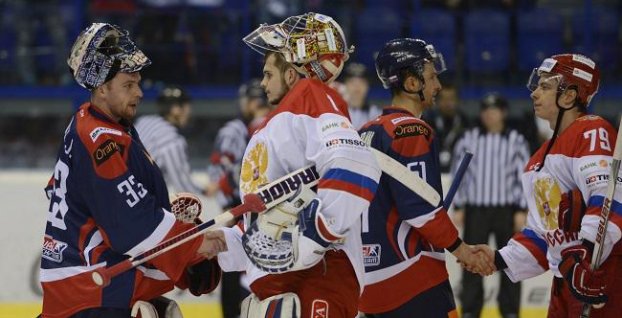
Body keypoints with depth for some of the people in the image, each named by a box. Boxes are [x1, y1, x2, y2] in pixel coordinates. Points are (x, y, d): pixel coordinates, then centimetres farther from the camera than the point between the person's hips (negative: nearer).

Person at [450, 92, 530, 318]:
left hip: (506, 210, -1)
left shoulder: (516, 141, 0)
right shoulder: (469, 139, 3)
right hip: (475, 209, 1)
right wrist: (458, 208, 2)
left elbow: (523, 176, 0)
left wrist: (521, 211, -5)